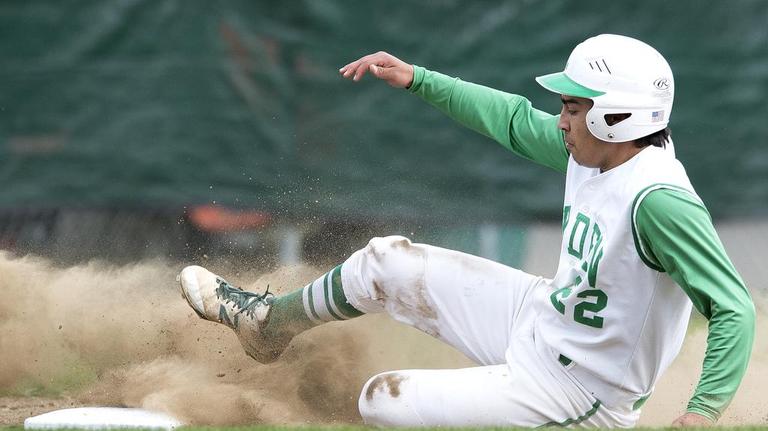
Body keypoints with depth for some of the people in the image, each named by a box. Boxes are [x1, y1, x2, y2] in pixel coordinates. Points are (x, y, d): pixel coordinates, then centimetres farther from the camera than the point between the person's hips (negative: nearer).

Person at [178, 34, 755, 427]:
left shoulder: (658, 200, -33)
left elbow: (733, 308, -35)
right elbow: (515, 121, 12)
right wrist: (417, 80, 10)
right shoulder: (592, 150, -6)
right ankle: (270, 322, 40)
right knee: (385, 261, 14)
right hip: (539, 316, 9)